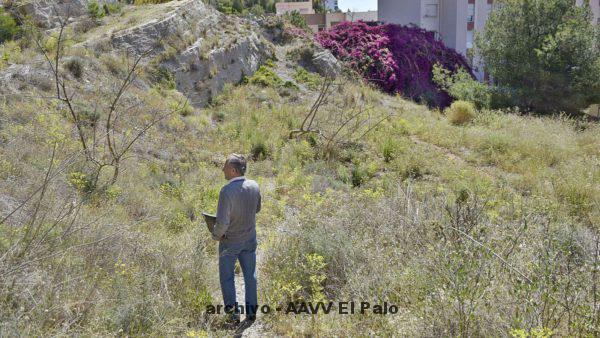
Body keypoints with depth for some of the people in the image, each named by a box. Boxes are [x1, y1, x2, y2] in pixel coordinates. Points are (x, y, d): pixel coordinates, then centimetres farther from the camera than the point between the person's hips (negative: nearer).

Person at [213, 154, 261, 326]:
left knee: (227, 277, 15)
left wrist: (216, 235, -9)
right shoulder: (254, 186, -10)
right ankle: (251, 311, 27)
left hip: (230, 241, -5)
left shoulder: (227, 191, -28)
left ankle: (233, 312, 17)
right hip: (250, 238, 5)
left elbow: (222, 222, -28)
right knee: (250, 275, 19)